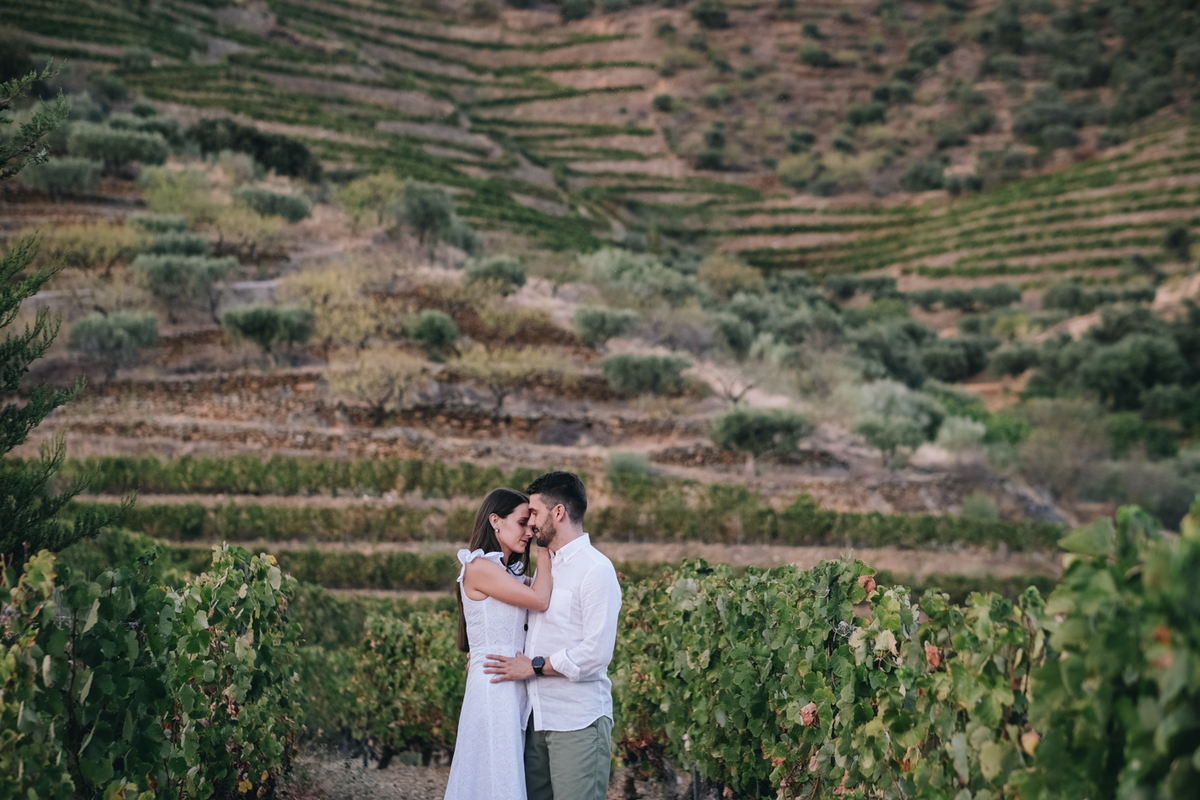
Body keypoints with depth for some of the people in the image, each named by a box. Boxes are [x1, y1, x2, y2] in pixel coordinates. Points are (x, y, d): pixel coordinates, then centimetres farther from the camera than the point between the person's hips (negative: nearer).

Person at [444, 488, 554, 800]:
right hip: (493, 688, -9)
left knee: (509, 774, 9)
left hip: (515, 690, 9)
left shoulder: (509, 573, 18)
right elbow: (539, 599, -13)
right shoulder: (478, 567, -10)